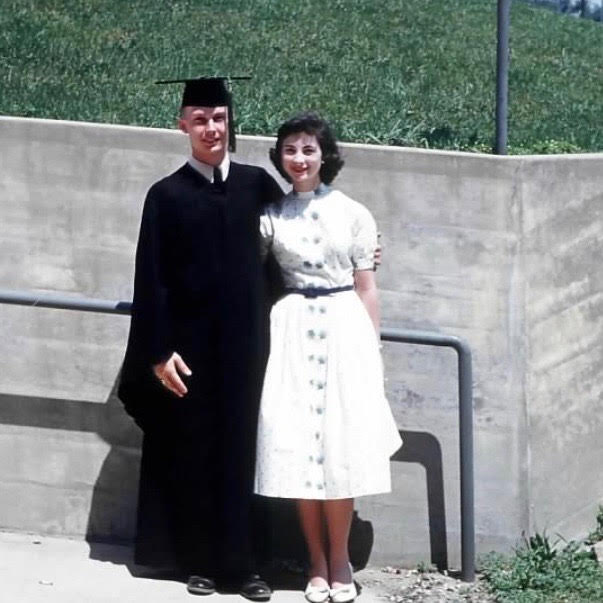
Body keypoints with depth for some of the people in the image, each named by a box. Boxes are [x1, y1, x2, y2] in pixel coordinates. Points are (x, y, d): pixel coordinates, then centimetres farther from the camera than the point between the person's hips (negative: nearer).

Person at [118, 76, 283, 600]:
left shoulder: (257, 184, 3)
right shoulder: (167, 195, -3)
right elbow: (152, 280, -5)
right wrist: (159, 351, -9)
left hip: (245, 340, 2)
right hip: (190, 342, -2)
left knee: (240, 451, 5)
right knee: (193, 452, 6)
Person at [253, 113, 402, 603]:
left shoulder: (352, 213, 4)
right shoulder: (271, 216, 7)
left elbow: (366, 288, 6)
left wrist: (372, 348, 3)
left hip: (344, 328, -1)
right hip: (293, 330, 1)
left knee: (340, 445, -3)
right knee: (296, 447, -1)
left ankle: (339, 559, 9)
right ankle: (318, 562, 9)